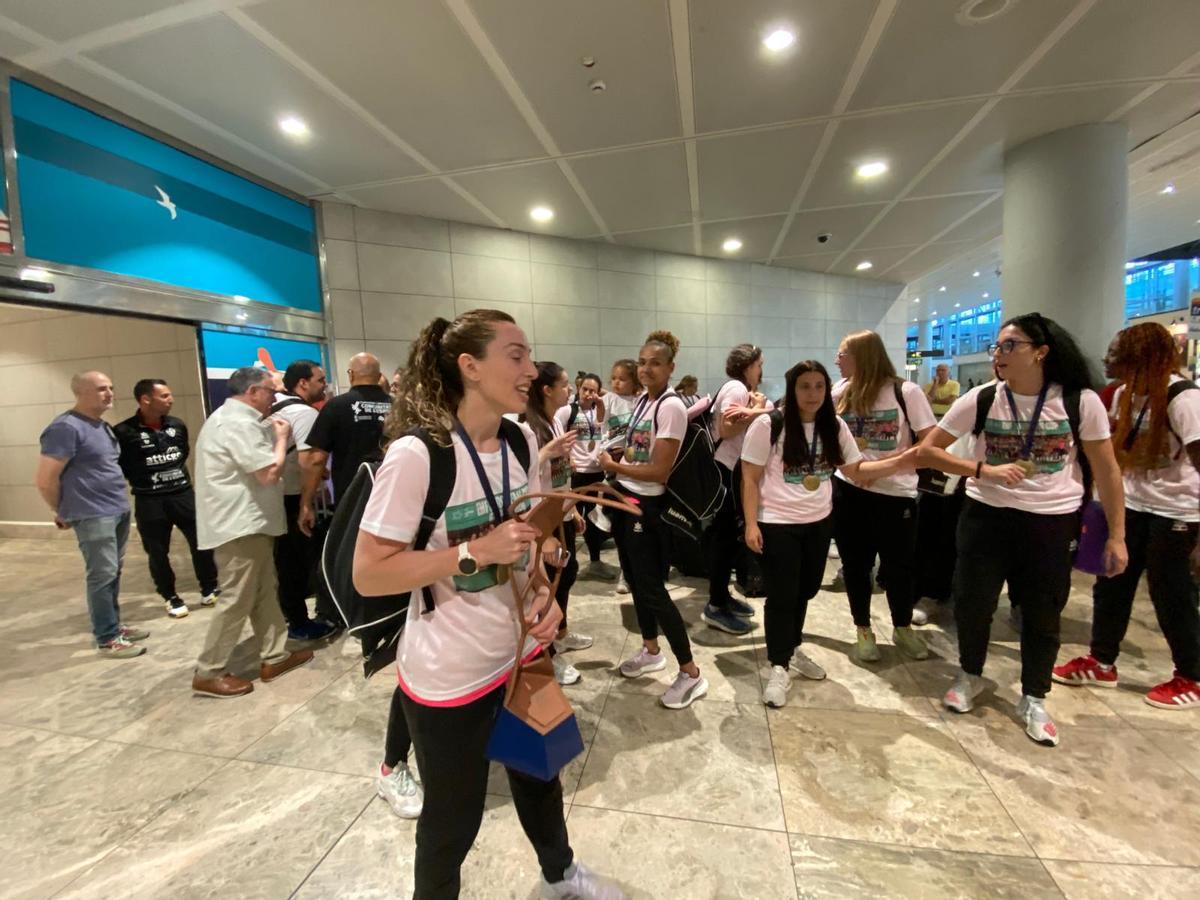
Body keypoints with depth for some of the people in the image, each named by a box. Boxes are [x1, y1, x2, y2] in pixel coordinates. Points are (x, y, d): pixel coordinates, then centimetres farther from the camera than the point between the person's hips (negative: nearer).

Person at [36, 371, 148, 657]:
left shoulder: (103, 426, 13)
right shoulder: (66, 428, -14)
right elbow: (45, 480, -14)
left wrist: (120, 503, 13)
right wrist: (64, 513, -1)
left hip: (119, 510, 8)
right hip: (93, 516, -8)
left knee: (113, 573, 15)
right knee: (102, 575, -1)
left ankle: (114, 625, 27)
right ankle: (107, 639, 9)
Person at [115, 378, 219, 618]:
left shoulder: (177, 425, 4)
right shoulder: (124, 432, -12)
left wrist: (177, 473, 12)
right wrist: (142, 479, -3)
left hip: (184, 494, 4)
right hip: (149, 501, -3)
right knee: (157, 553, 9)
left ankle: (209, 589, 24)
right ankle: (171, 597, 26)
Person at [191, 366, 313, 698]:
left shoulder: (230, 418, 17)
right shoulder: (238, 423, -19)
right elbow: (269, 472, -23)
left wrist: (274, 435, 13)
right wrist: (282, 438, -9)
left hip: (246, 521, 11)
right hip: (240, 525, -11)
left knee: (264, 592, 14)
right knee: (237, 599, -1)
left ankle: (274, 656, 23)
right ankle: (208, 673, 12)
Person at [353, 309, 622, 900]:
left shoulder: (522, 441, -3)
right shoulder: (416, 455, -24)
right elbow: (368, 574, -19)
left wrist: (546, 595, -8)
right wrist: (475, 551, -28)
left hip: (522, 649, 7)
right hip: (449, 672, -6)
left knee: (539, 775, 28)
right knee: (452, 817, 18)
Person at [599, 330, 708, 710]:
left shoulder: (671, 407, -19)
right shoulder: (642, 400, 8)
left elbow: (660, 470, -22)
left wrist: (614, 466, -12)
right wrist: (616, 453, 3)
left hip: (645, 505, -9)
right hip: (624, 497, 9)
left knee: (652, 588, -2)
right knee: (635, 580, 19)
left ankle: (691, 673, 14)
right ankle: (651, 651, 39)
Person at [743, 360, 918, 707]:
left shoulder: (835, 426, 2)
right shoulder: (767, 425, -14)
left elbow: (855, 469, 7)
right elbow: (750, 478, -12)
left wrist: (901, 462, -7)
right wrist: (751, 524, -15)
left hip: (819, 522, 6)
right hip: (777, 524, -5)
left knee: (805, 591, 18)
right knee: (782, 597, 1)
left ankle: (792, 649, 41)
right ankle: (778, 667, 18)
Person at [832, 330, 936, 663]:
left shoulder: (906, 392, -7)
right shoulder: (839, 393, 1)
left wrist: (882, 464, -17)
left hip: (896, 492, -2)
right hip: (848, 490, 2)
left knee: (900, 564, 11)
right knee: (856, 563, 11)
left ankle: (903, 628, 36)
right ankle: (863, 631, 30)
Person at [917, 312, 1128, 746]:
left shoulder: (1081, 401, -7)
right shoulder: (980, 399, -8)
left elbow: (1106, 470, 1)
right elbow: (926, 451, -6)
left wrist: (1117, 536, 1)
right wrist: (984, 470, -19)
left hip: (1053, 521, 0)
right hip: (987, 515, 0)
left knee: (1043, 613, 13)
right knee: (972, 602, 7)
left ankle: (1033, 699, 34)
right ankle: (970, 676, 34)